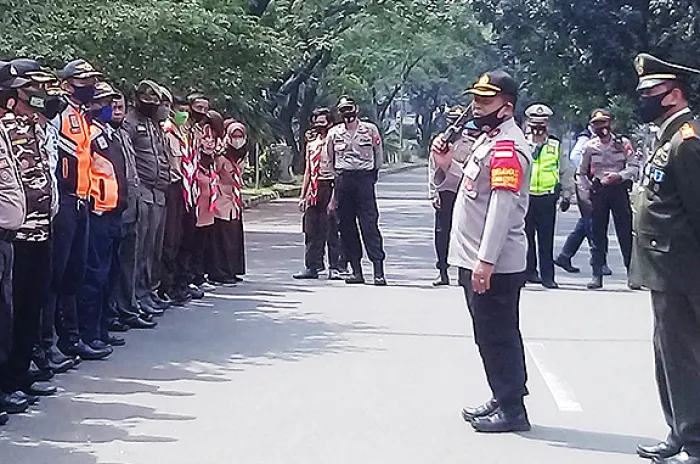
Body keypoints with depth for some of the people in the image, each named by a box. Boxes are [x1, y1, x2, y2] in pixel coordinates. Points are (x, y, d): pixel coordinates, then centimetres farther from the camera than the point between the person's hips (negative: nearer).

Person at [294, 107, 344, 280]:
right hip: (314, 189, 6)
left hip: (330, 187, -6)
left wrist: (336, 194, -17)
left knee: (332, 230, -4)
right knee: (311, 231, 7)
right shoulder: (311, 142, 16)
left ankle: (334, 268, 0)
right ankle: (311, 267, 13)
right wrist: (303, 195, 16)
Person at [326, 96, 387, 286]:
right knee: (346, 226, 3)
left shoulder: (370, 129, 4)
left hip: (364, 179, -3)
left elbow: (379, 156, 11)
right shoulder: (334, 133, 11)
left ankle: (379, 270, -12)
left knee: (369, 224, -10)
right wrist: (338, 178, 14)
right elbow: (330, 160, 18)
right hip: (342, 181, 3)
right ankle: (356, 271, 9)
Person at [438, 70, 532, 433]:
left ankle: (512, 410, 6)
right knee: (492, 335, 17)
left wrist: (485, 260, -26)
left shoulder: (507, 145, -16)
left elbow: (502, 205, -23)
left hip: (494, 265, -10)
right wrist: (447, 167, 10)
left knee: (497, 336, -3)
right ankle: (503, 400, 28)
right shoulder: (488, 139, 17)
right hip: (477, 260, 10)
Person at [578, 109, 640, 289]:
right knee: (598, 235, 3)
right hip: (598, 192, 1)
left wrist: (620, 176, -18)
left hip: (619, 190, -1)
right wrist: (585, 197, 3)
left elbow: (634, 166, -1)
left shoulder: (623, 143, 2)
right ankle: (597, 276, 7)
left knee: (626, 232, -2)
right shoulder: (590, 147, 5)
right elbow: (582, 174, 10)